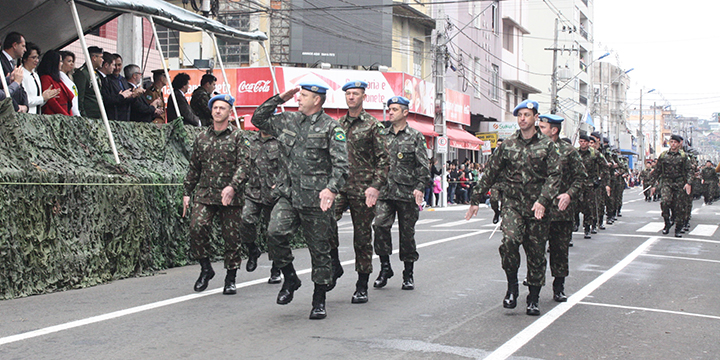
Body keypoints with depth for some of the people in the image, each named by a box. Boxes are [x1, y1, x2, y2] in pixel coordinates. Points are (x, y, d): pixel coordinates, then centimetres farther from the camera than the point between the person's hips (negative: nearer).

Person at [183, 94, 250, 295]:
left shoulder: (237, 136, 1)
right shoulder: (202, 138, 13)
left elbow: (243, 165, -8)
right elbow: (194, 167, 19)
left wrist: (233, 186, -23)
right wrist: (187, 192, 15)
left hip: (230, 196, -2)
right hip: (205, 194, 3)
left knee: (232, 236, 1)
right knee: (197, 227, -17)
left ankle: (231, 278, 16)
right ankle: (205, 268, 3)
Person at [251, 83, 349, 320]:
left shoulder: (331, 127, -2)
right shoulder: (288, 121, 13)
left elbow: (341, 165, -9)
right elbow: (258, 120, 21)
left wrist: (332, 189, -25)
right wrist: (279, 98, 12)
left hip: (316, 199, -4)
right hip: (289, 194, 4)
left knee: (319, 249, 4)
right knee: (275, 232, -18)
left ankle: (319, 301, 17)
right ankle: (290, 278, 6)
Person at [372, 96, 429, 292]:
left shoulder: (416, 136, 2)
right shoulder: (383, 136, 12)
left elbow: (424, 165, -2)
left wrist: (419, 187, -14)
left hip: (407, 193, -2)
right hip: (385, 192, 3)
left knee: (407, 232, 4)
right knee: (380, 224, -16)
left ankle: (408, 274, 17)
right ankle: (385, 266, -1)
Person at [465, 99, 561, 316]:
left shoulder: (547, 145, 3)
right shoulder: (508, 145, 9)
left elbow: (554, 175, -6)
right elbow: (491, 173, 13)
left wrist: (543, 200, -20)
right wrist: (475, 199, 12)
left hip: (537, 208, -1)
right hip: (512, 204, 1)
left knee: (536, 253, 3)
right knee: (509, 241, -23)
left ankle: (533, 300, 17)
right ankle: (512, 286, -2)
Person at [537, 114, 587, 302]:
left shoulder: (568, 151, -1)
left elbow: (581, 176, 2)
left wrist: (569, 194, -14)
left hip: (560, 209, -1)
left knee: (560, 248, 6)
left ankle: (559, 287, 18)